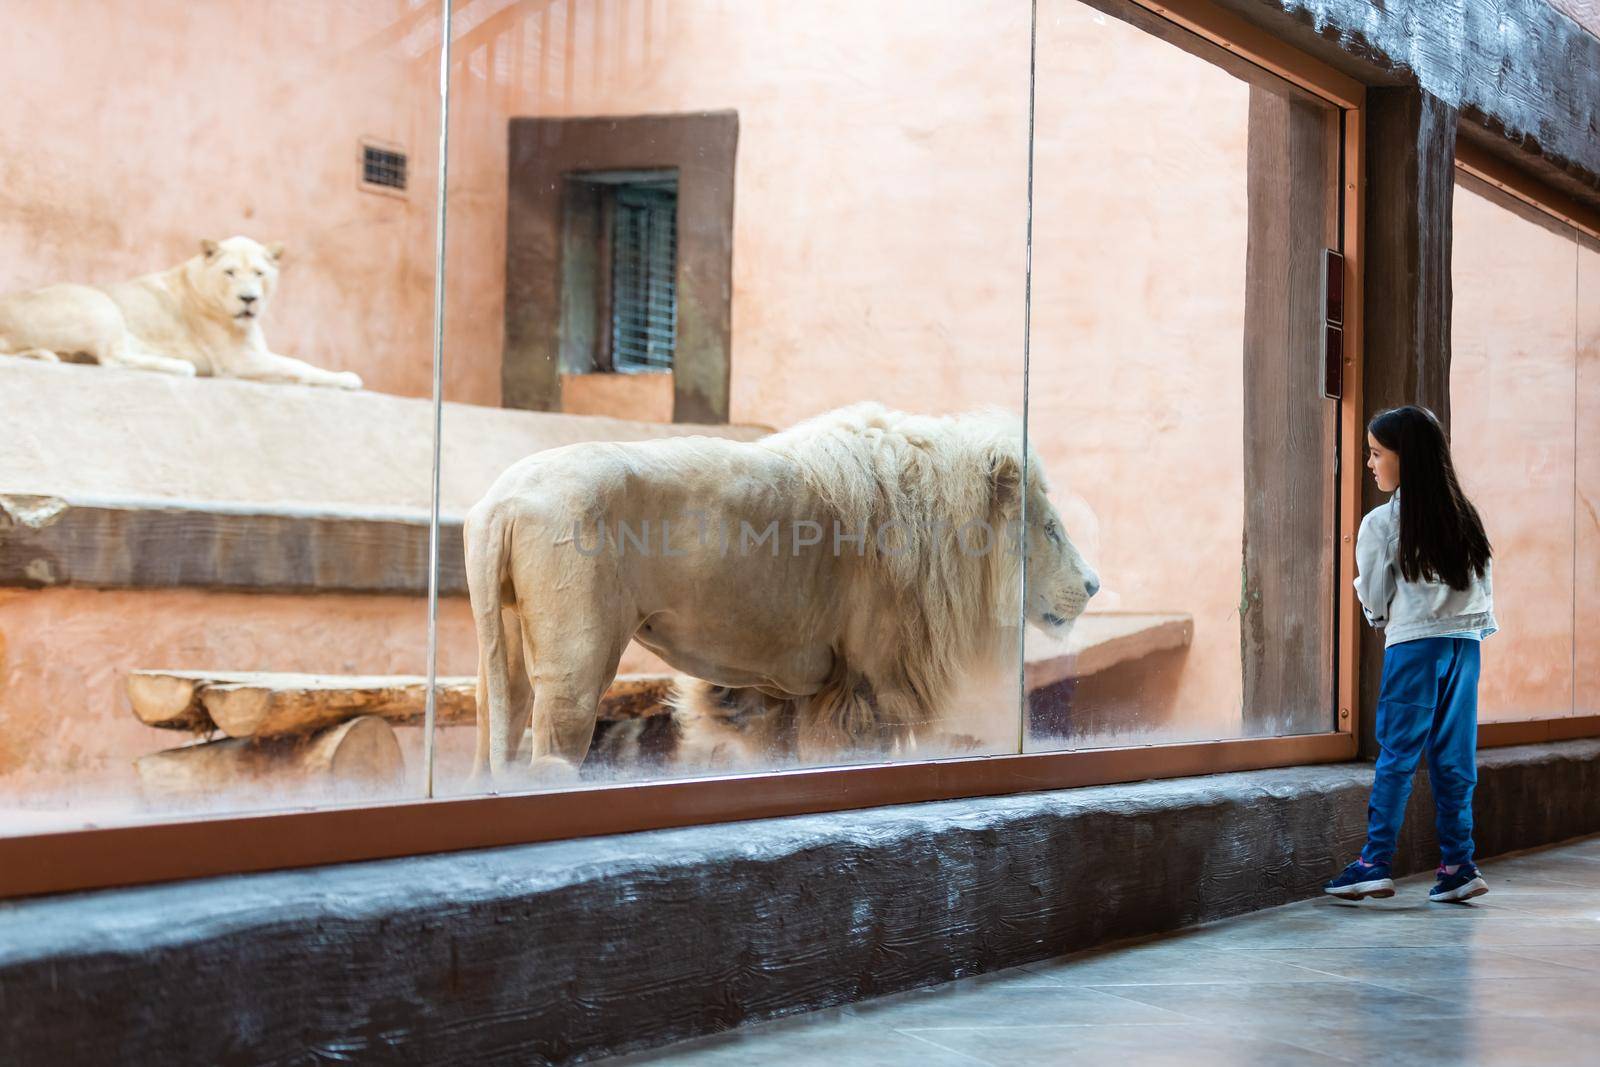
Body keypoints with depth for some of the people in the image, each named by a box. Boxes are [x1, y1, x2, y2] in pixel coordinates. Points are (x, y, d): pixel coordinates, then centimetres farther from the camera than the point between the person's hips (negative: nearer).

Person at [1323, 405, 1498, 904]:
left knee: (1395, 755, -2)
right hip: (1467, 641, 5)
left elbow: (1375, 602, -2)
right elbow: (1485, 588, 11)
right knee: (1454, 759, 8)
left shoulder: (1381, 522, -7)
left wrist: (1383, 617, 19)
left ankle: (1375, 864, -2)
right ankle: (1458, 865, 7)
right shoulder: (1465, 517, 9)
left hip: (1414, 644, -5)